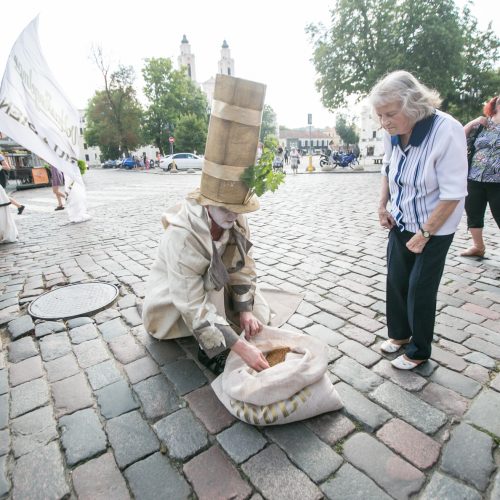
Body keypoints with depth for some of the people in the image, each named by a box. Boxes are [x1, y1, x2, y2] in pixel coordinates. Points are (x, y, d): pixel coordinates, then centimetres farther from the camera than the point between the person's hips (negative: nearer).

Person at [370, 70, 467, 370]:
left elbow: (453, 194, -22)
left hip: (434, 228, -5)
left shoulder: (447, 131, -24)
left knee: (420, 290, 4)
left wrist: (424, 234, -17)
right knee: (396, 282, 11)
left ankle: (419, 352, 26)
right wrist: (383, 206, 1)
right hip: (400, 223, 5)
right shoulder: (393, 133, -8)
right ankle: (399, 334, 35)